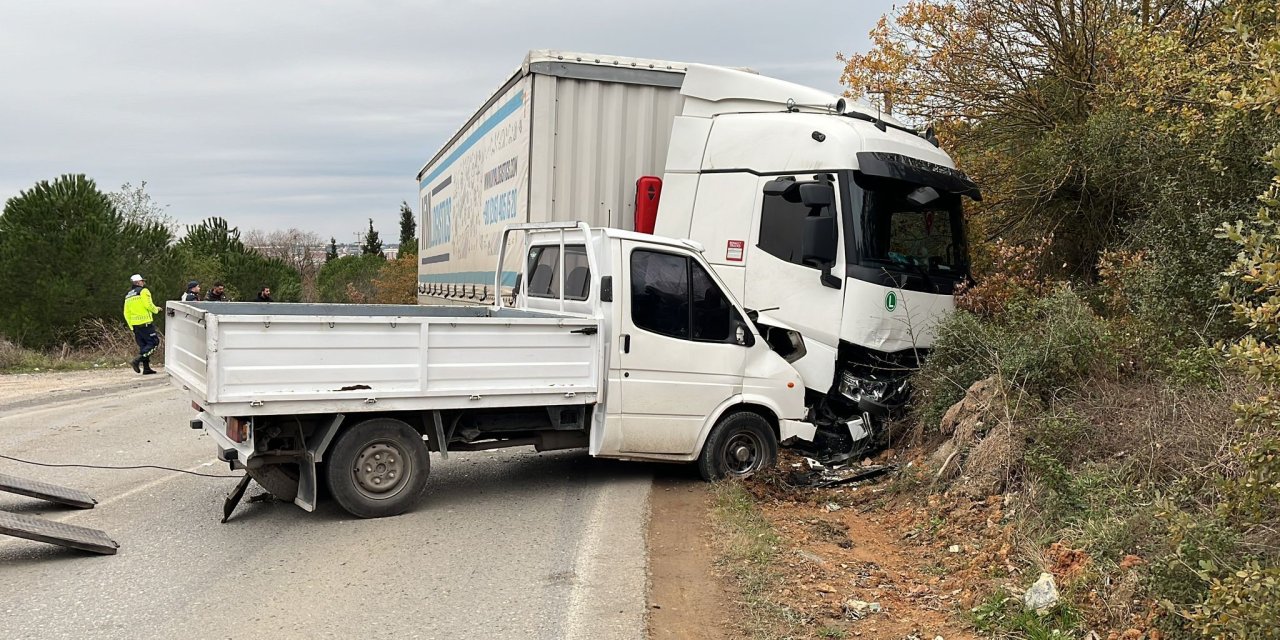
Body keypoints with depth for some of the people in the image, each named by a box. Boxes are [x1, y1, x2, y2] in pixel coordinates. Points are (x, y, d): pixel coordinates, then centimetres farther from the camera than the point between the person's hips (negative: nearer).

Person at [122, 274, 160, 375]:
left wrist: (132, 327, 23)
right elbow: (148, 305, -15)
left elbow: (126, 314, 20)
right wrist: (156, 310, 5)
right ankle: (137, 361, -18)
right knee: (154, 342, -5)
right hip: (145, 323, -8)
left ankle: (146, 368, 8)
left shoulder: (128, 295, 21)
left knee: (143, 346, 11)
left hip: (135, 325, 8)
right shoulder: (143, 291, -3)